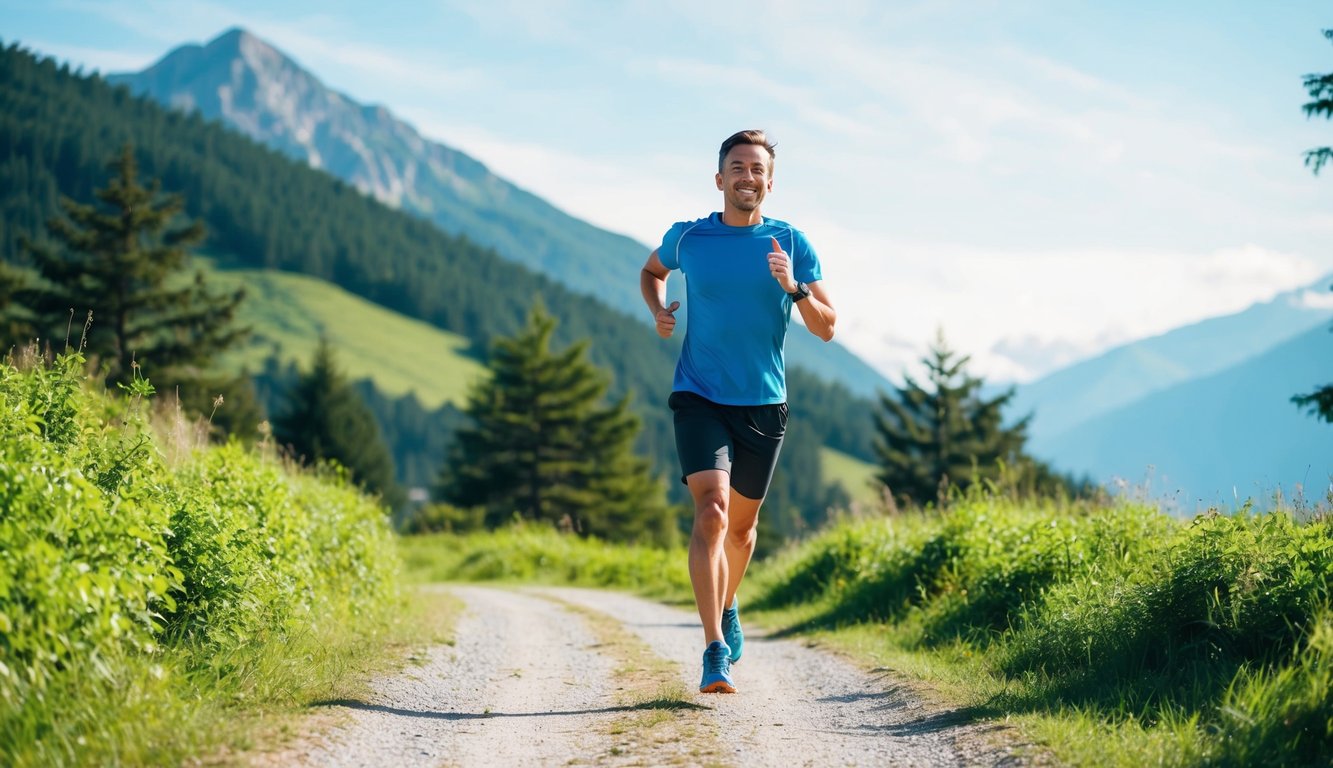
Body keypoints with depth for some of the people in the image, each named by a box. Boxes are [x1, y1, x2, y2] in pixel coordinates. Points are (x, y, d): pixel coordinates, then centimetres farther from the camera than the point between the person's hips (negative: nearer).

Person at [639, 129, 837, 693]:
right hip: (699, 398, -2)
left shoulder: (791, 243, 0)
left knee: (741, 523, 16)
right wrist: (658, 309, 3)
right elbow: (651, 271, 23)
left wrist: (794, 288, -19)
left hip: (763, 404, 2)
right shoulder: (686, 238, 0)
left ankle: (727, 608, 46)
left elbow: (826, 328, -1)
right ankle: (715, 652, -24)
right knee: (711, 512, -21)